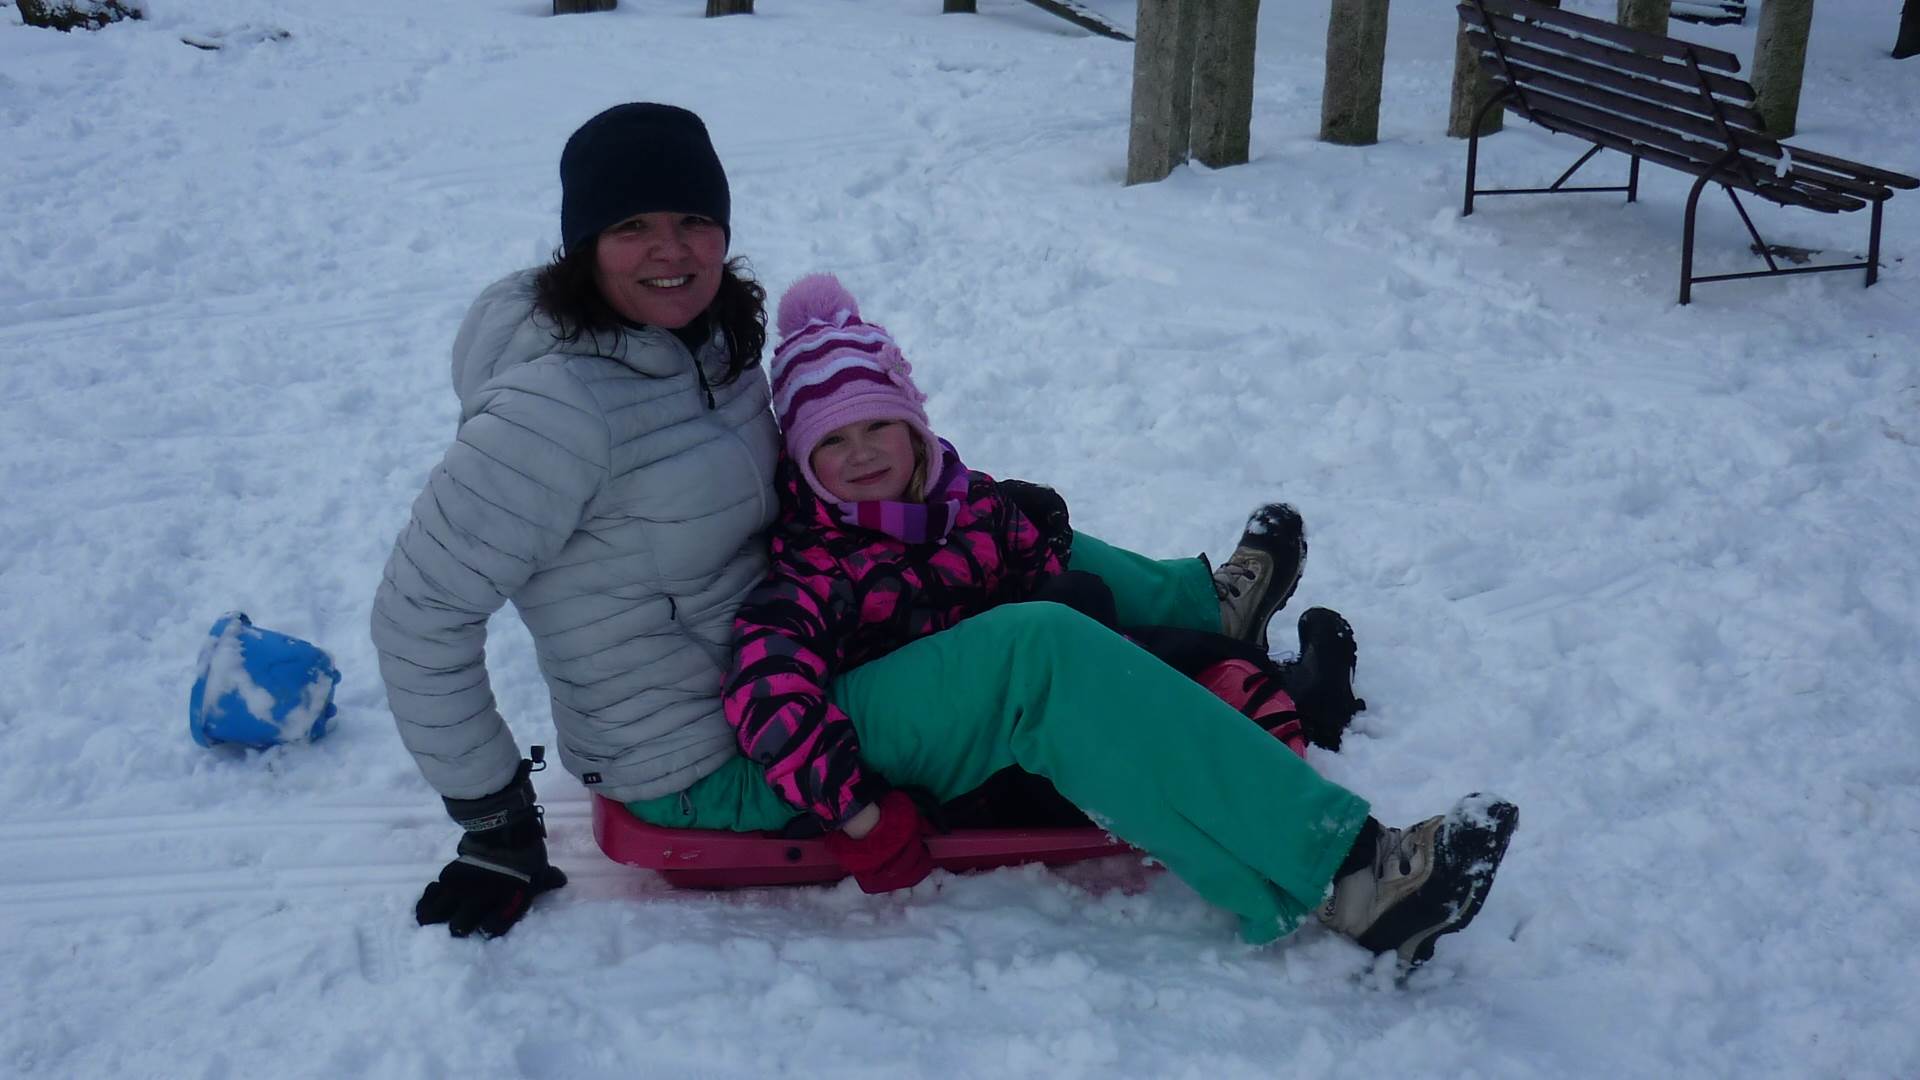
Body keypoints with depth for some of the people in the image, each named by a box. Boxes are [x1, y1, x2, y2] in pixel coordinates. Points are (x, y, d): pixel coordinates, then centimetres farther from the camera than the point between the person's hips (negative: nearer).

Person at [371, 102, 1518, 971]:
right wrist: (496, 825, -17)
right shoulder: (556, 402, -25)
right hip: (711, 765, -9)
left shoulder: (713, 331, 1)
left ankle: (1201, 607, 39)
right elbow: (420, 613, -22)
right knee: (1044, 655, -21)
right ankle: (1346, 873, -20)